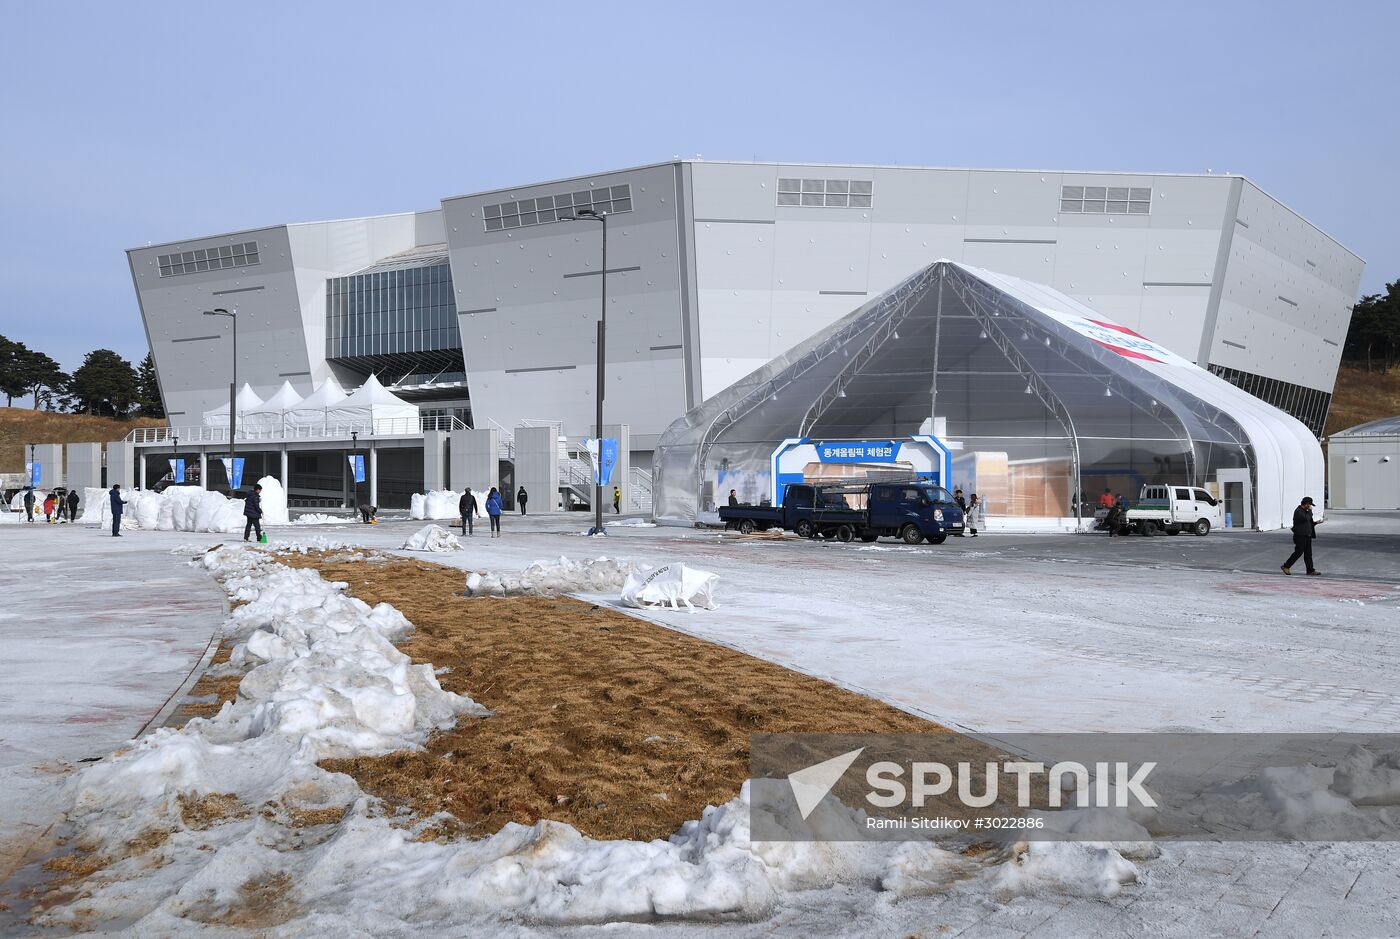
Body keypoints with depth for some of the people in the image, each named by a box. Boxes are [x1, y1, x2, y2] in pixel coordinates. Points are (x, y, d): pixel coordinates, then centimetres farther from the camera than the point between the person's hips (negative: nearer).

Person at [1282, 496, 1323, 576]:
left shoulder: (1305, 511, 18)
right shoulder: (1298, 511, -13)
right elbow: (1306, 519, -28)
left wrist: (1316, 522, 11)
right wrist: (1310, 511, -14)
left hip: (1307, 536, 9)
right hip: (1300, 536, -9)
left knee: (1308, 554, 7)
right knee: (1298, 552, -7)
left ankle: (1311, 570, 8)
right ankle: (1286, 566, 4)